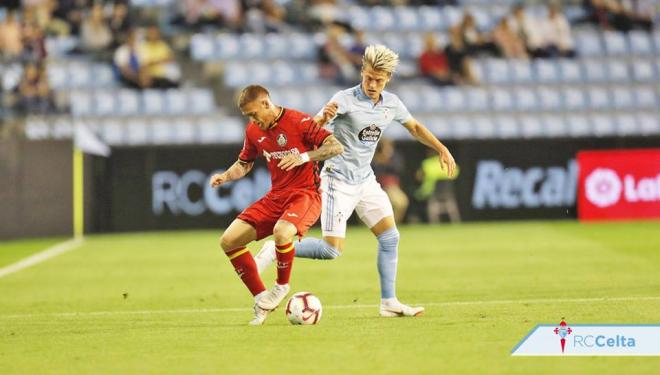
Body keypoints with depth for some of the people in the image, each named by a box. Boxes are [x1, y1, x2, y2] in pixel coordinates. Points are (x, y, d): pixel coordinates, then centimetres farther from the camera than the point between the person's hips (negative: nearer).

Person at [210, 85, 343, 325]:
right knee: (228, 240, -5)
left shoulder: (298, 122, -13)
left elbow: (336, 147, -17)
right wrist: (224, 177, 1)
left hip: (305, 194, -7)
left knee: (282, 231, -39)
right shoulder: (254, 131, 6)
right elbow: (244, 163, 22)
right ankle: (261, 299, 4)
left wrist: (303, 157, -29)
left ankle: (282, 287, -10)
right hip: (276, 197, 7)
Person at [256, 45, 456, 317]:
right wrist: (324, 117, -53)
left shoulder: (391, 103, 2)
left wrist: (442, 149, 12)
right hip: (338, 180, -7)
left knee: (390, 236, 0)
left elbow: (415, 127, 21)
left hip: (365, 180, 7)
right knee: (332, 249, -13)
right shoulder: (345, 100, -19)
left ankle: (389, 303, 6)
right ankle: (275, 251, 3)